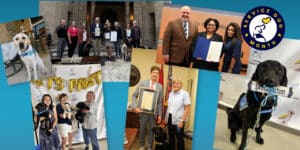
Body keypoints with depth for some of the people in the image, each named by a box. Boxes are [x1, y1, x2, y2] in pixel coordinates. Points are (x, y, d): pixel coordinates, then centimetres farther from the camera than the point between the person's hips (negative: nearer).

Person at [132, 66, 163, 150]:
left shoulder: (160, 87, 2)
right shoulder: (143, 83, -4)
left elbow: (159, 102, 5)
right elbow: (134, 95, -1)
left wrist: (159, 114, 4)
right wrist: (135, 107, -11)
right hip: (143, 111, -1)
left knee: (151, 130, 9)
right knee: (142, 129, 10)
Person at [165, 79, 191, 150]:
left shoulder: (184, 94, -10)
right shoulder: (171, 94, 9)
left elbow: (187, 108, -13)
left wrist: (182, 120, -18)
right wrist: (166, 118, 11)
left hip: (178, 121, -6)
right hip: (170, 120, 6)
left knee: (180, 139, 3)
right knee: (171, 138, 15)